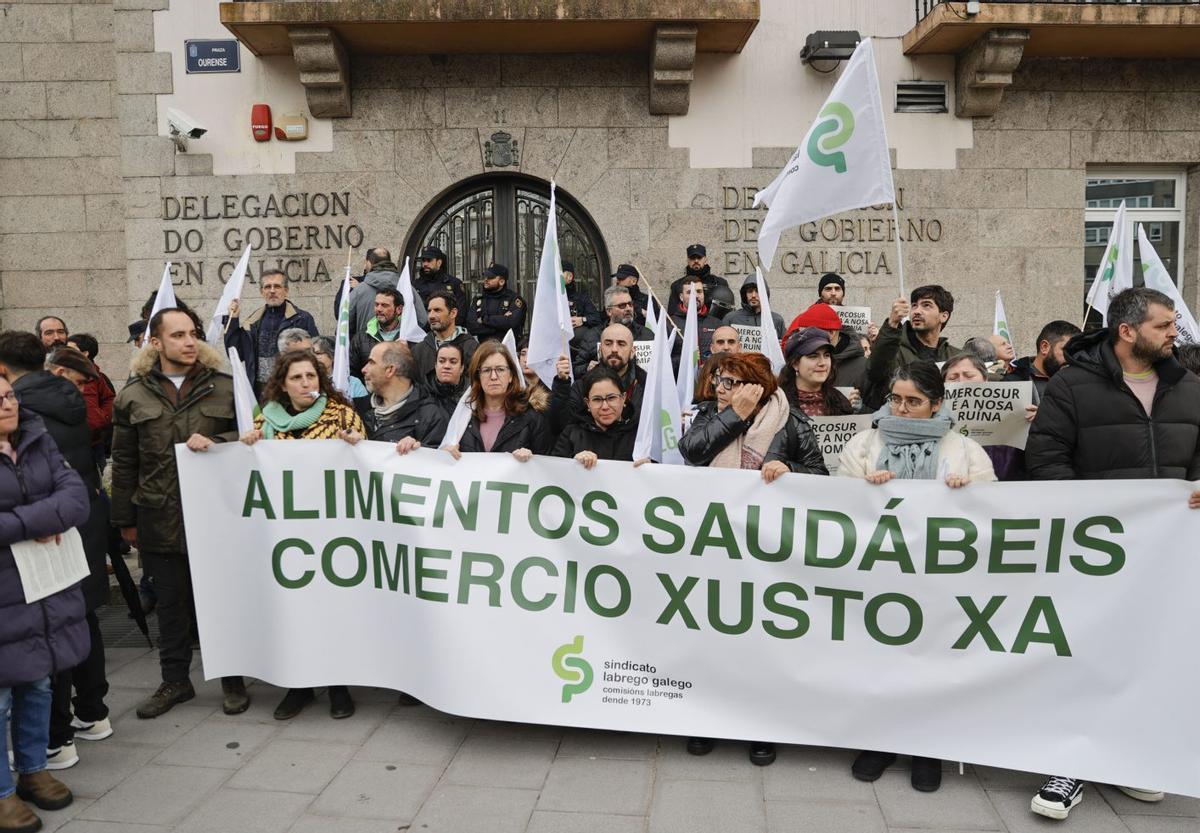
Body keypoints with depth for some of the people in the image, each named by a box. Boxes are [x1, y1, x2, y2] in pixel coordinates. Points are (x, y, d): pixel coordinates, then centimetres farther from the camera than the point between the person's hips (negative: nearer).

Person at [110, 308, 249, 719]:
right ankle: (175, 680, 28)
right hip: (160, 518, 1)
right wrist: (125, 520, 6)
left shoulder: (224, 386, 1)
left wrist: (215, 442, -16)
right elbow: (124, 463, 6)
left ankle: (232, 679, 23)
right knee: (170, 602, 13)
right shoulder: (133, 395, 4)